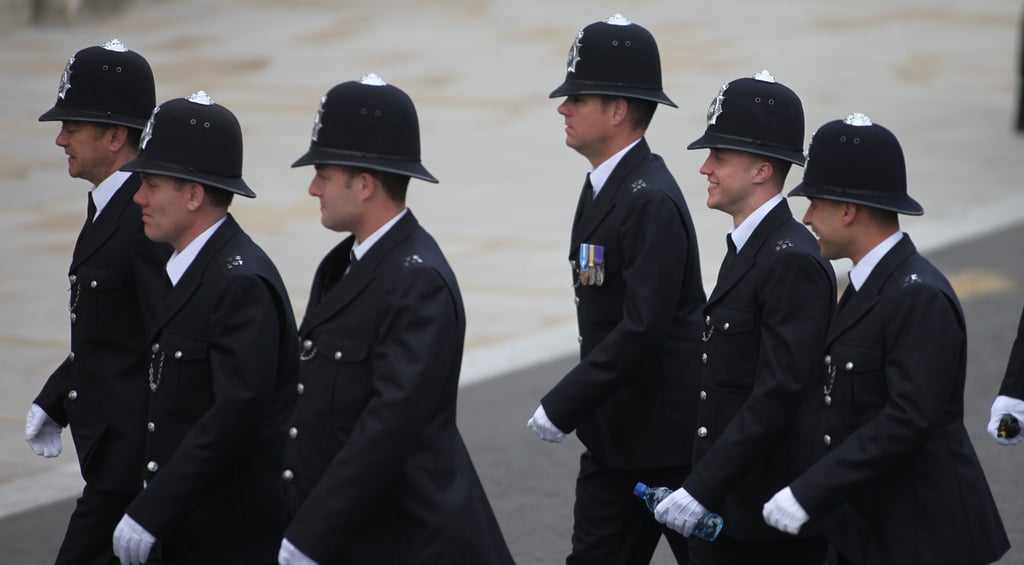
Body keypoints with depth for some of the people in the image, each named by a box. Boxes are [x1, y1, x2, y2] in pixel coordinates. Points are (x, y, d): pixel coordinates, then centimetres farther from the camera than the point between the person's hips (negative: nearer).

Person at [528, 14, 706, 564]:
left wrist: (562, 406, -22)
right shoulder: (604, 187, 11)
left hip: (668, 433, -9)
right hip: (614, 435, 9)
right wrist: (575, 405, 14)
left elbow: (641, 329, -25)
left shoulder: (652, 201, -20)